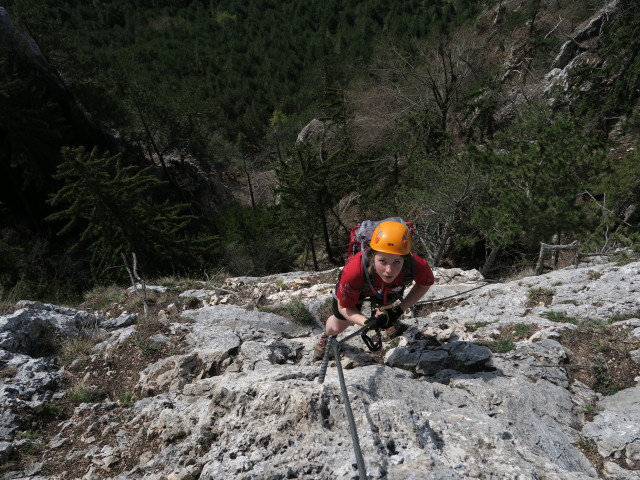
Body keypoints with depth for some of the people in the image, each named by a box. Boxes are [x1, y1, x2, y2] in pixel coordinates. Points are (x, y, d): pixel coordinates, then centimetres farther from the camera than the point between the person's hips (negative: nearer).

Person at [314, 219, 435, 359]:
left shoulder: (417, 266, -44)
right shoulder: (354, 271, -48)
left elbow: (425, 284, -16)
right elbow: (344, 307, -28)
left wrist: (399, 310, -26)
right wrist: (367, 322, -46)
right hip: (357, 285, -1)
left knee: (389, 327, 21)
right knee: (338, 327, 17)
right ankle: (327, 336, 53)